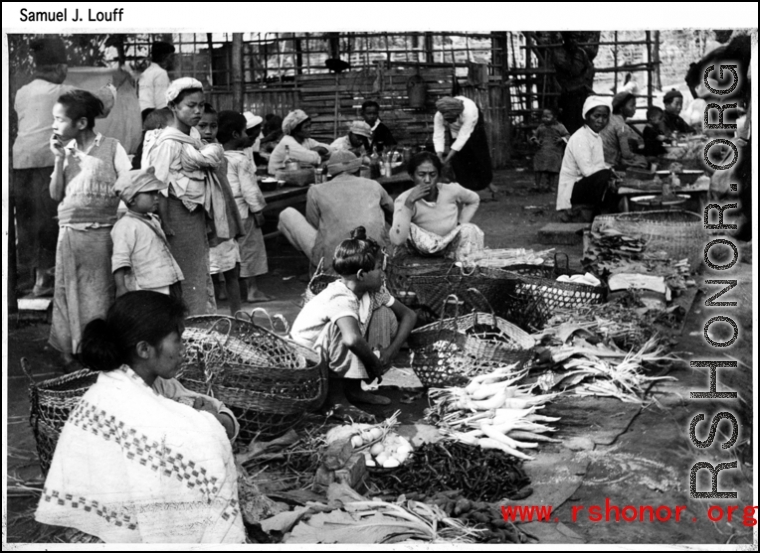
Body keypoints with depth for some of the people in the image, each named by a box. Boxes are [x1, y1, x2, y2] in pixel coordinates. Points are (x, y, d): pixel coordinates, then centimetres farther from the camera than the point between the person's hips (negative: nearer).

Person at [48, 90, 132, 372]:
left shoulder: (111, 148, -6)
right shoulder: (66, 150, 7)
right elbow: (55, 194, 4)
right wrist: (60, 160, -5)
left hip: (100, 234, -4)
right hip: (68, 233, 4)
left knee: (98, 296, 2)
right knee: (68, 295, 8)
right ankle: (70, 352, 18)